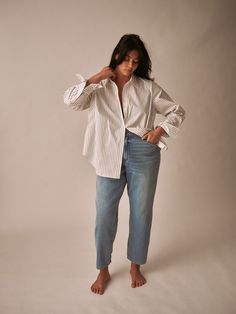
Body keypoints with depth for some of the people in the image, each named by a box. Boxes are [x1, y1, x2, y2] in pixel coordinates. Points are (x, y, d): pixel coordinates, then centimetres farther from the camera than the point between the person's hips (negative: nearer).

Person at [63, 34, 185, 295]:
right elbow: (70, 101, -11)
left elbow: (177, 111, 9)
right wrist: (94, 79, -12)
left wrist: (160, 130, -6)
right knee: (104, 214, 4)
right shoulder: (100, 88, 4)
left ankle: (135, 266, 32)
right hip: (110, 156, 0)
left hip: (143, 154, 1)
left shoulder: (148, 87, 4)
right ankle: (103, 270, 26)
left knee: (141, 212, 10)